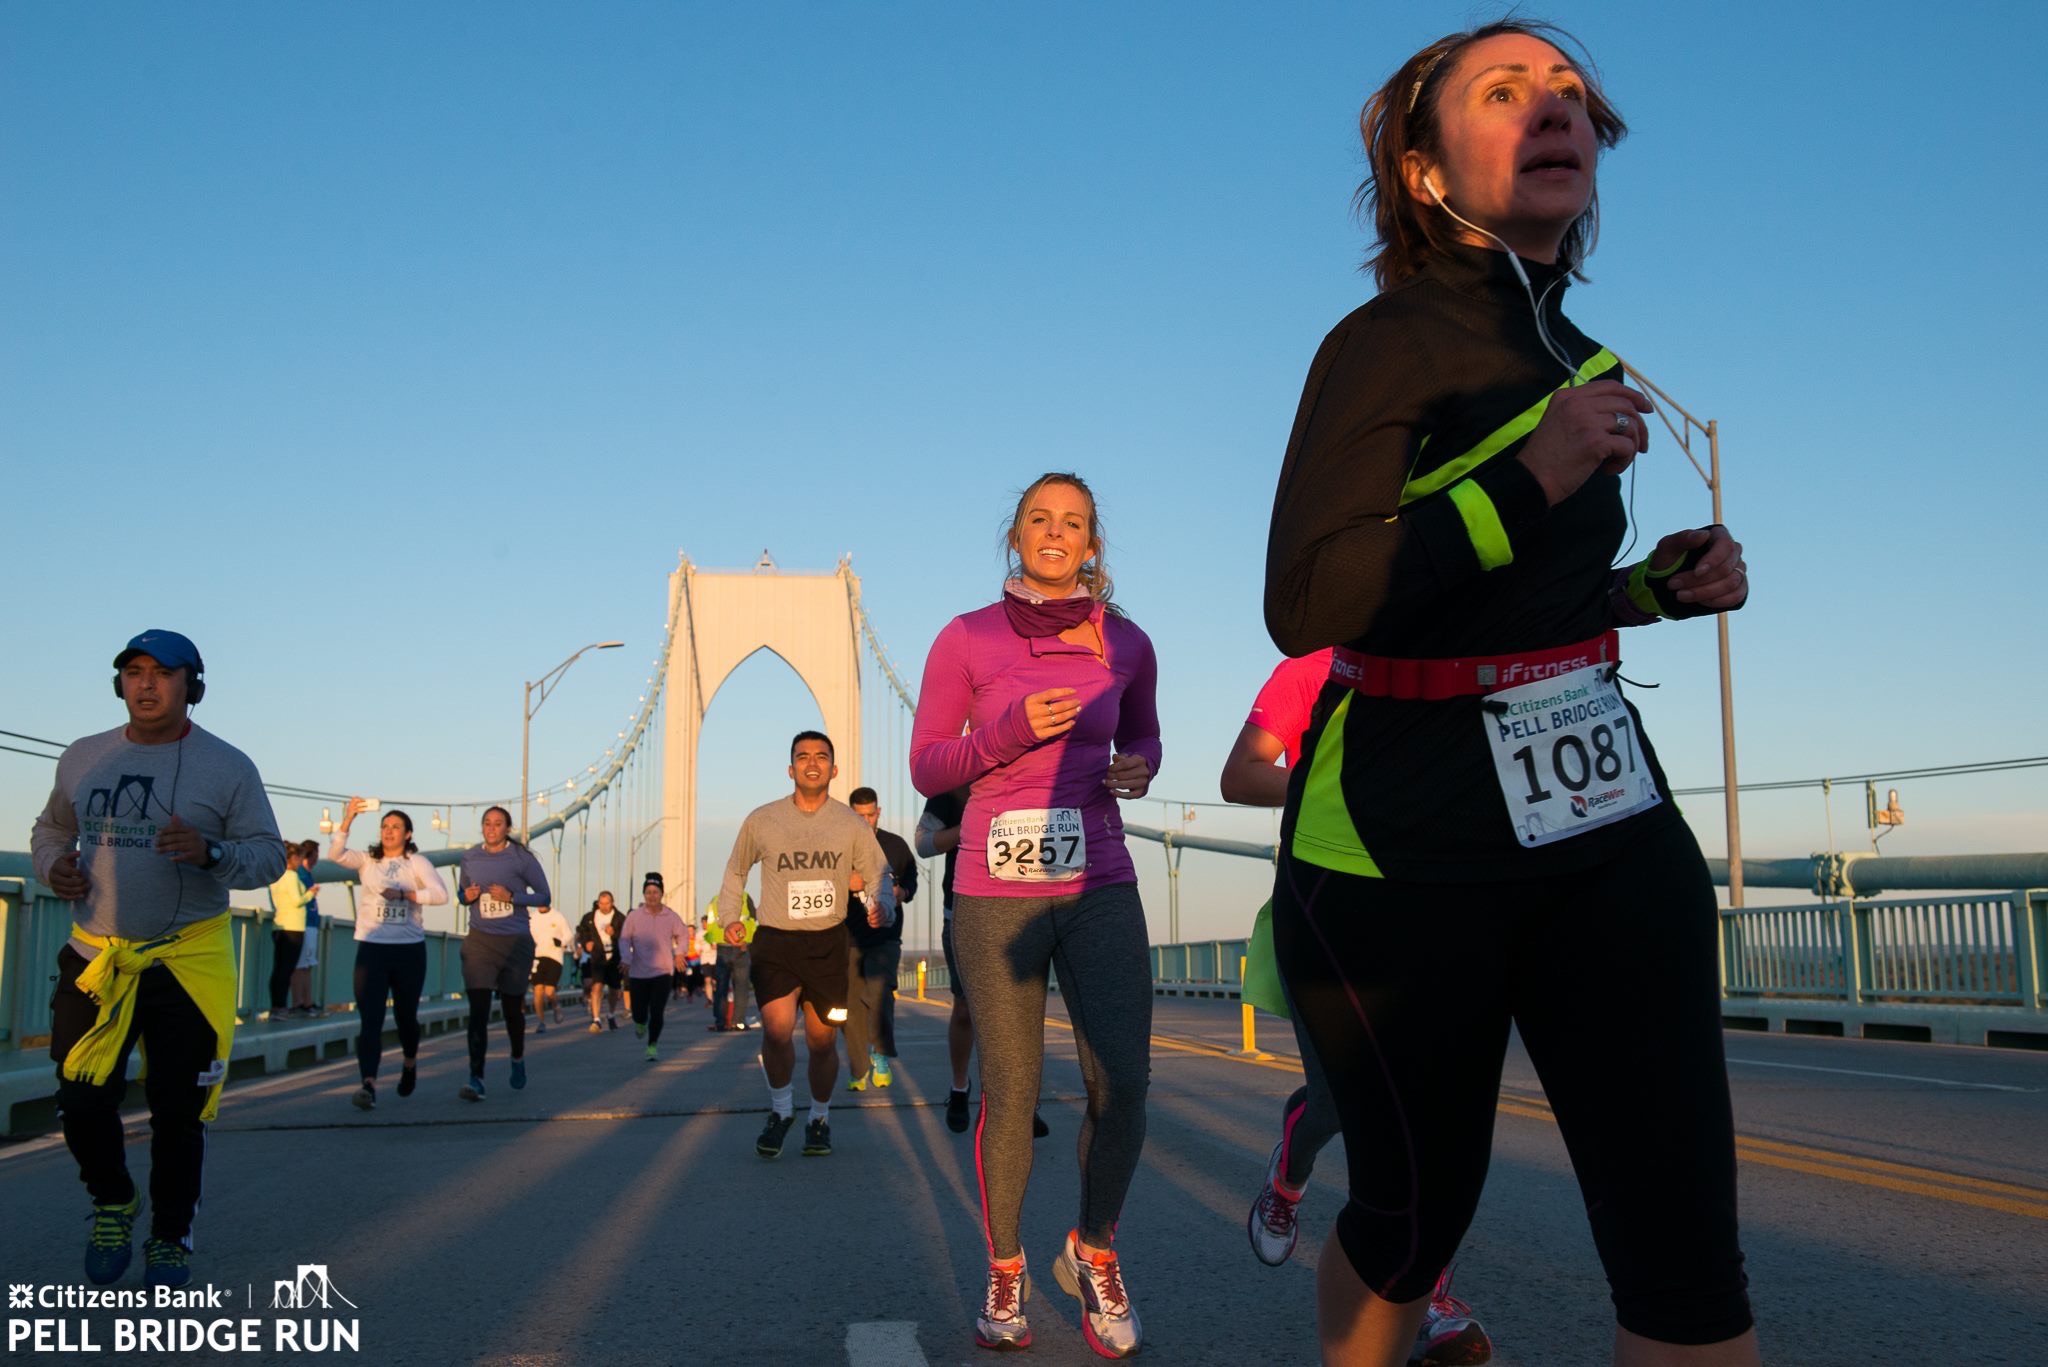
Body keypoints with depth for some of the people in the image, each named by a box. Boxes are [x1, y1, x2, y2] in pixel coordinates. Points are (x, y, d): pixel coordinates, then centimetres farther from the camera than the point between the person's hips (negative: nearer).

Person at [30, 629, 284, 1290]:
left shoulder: (228, 767, -4)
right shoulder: (82, 758, 7)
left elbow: (270, 856, -4)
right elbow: (50, 830, 21)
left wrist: (210, 853, -23)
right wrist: (53, 866, -2)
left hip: (189, 963, -3)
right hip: (96, 958, 3)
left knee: (179, 1112, 4)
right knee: (82, 1101, 0)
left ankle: (170, 1239, 25)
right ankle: (113, 1202, 30)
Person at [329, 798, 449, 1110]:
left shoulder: (417, 862, 3)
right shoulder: (366, 860, 6)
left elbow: (441, 894, -10)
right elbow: (336, 855, -14)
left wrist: (405, 893, -20)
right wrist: (348, 820, -26)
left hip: (409, 948, 0)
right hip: (371, 947, 0)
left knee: (406, 1014, 12)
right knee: (370, 1018, -11)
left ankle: (409, 1063, 41)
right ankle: (368, 1085, -19)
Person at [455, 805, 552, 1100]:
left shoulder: (522, 858, -4)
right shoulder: (470, 857, 5)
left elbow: (544, 896, -1)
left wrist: (511, 896, -16)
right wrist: (467, 895, -6)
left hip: (515, 941, -1)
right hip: (480, 941, 1)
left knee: (512, 1007, 11)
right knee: (478, 1010, -11)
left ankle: (518, 1060, 38)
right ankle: (476, 1078, -13)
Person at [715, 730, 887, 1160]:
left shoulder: (851, 824, 2)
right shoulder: (761, 820, 1)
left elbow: (881, 875, 6)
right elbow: (735, 872, 17)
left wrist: (881, 906, -15)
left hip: (827, 943, 1)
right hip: (775, 940, -1)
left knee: (822, 1041, 7)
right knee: (776, 1029, -19)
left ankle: (819, 1118, 31)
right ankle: (780, 1109, 7)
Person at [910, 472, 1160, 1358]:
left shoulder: (1125, 643, 5)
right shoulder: (965, 639, -1)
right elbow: (926, 769, 1)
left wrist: (1137, 770, -2)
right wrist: (1008, 730, -16)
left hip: (1100, 886, 2)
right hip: (997, 893, -1)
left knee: (1122, 1085, -7)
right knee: (1010, 1092, 1)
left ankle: (1093, 1251, 19)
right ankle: (1005, 1272, 22)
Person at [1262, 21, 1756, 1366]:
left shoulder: (1576, 356, 16)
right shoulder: (1386, 344, -7)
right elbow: (1304, 606, -17)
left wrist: (1666, 583, 7)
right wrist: (1530, 480, -22)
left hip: (1604, 815, 6)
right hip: (1411, 842, -6)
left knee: (1684, 1231, -3)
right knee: (1417, 1205, 9)